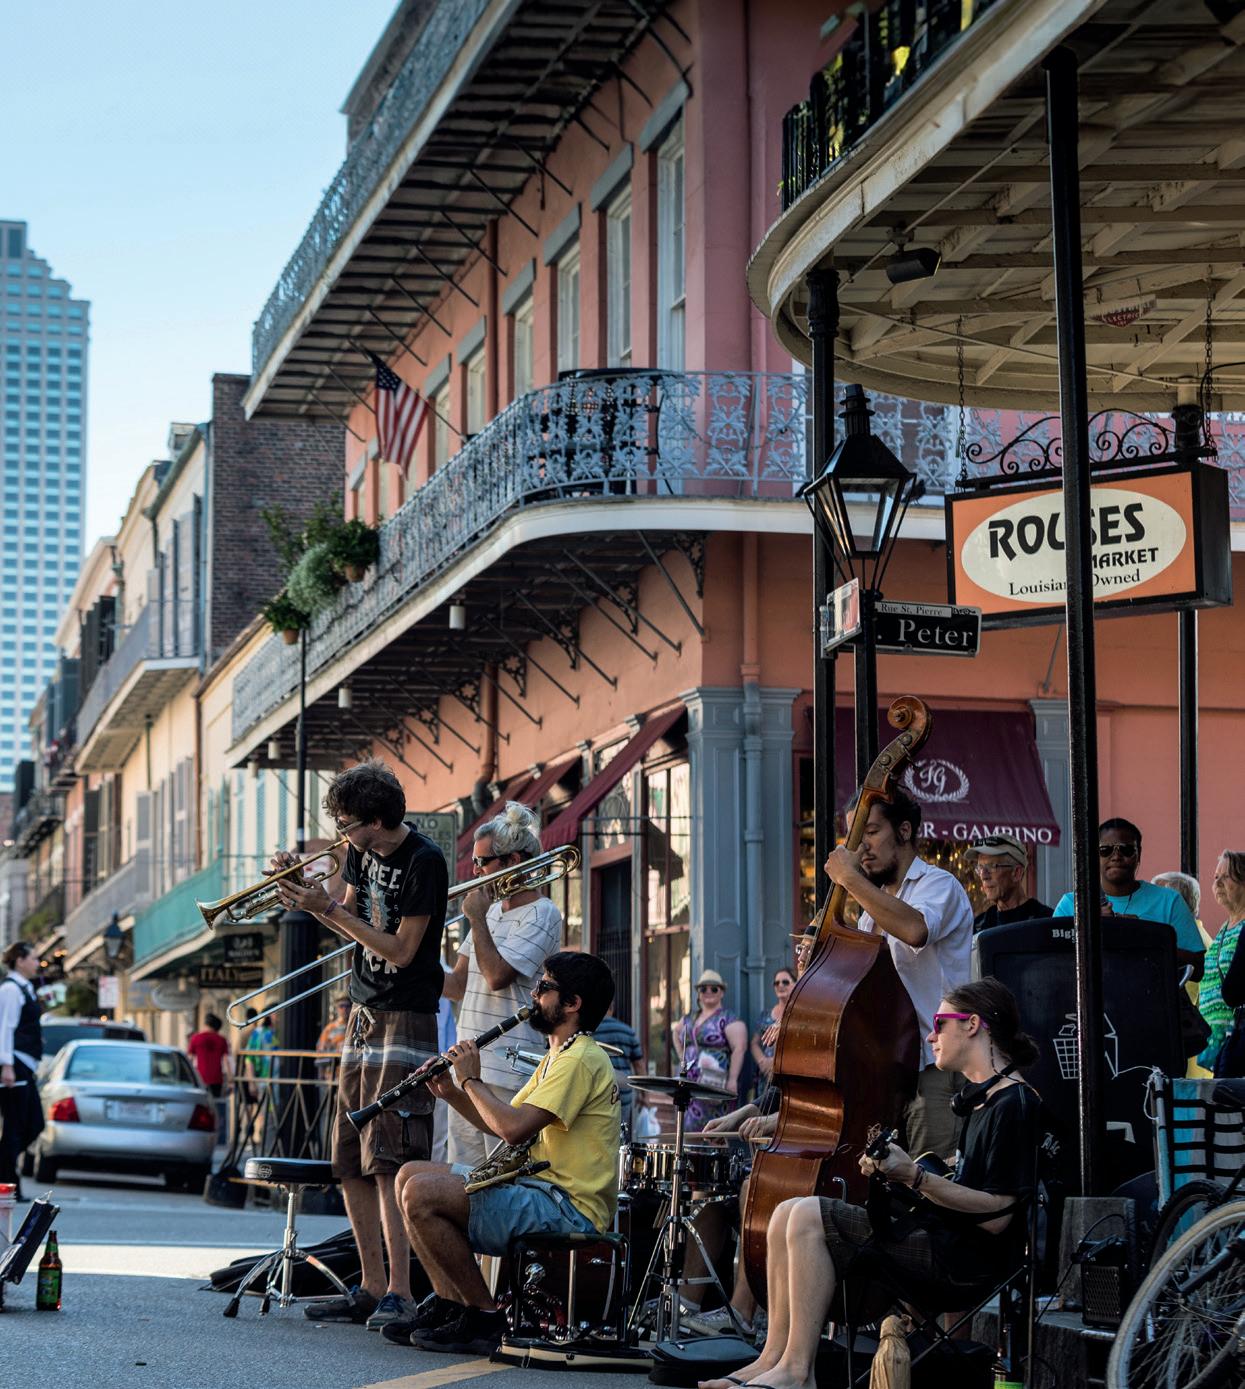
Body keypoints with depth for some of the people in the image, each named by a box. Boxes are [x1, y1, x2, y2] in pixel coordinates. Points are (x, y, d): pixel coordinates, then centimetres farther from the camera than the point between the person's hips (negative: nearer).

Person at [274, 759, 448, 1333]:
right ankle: (370, 1288, 15)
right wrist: (303, 891, 0)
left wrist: (326, 908, -17)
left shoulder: (424, 861, -16)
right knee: (350, 1165, 8)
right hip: (363, 1017, 9)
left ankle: (399, 1292, -14)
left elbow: (401, 951, -18)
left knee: (387, 1161, -15)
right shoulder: (361, 850, 9)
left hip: (406, 1021, -9)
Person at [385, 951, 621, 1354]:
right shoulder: (557, 1058, 21)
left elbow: (513, 1128, -25)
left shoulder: (581, 1060, -15)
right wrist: (452, 1093, 6)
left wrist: (472, 1081, -10)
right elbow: (502, 1122, 21)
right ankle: (448, 1303, 5)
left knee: (421, 1194, -22)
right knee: (410, 1174, 11)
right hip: (541, 1189, 11)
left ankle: (485, 1317, -12)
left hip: (567, 1209, -11)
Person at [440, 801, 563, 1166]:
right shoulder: (491, 913, 19)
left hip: (510, 1073, -9)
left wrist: (477, 919, -10)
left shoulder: (541, 915, -8)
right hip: (469, 1067, 9)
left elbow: (497, 976, -18)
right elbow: (459, 987, 18)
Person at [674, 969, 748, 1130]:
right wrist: (682, 1056, 21)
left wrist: (732, 1080, -21)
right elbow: (676, 1032, 37)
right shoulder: (690, 1019, 17)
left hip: (714, 1084, -7)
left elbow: (739, 1049, -14)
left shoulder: (727, 1019, -6)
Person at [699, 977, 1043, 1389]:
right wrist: (895, 1166, 5)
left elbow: (996, 1215, -18)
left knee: (809, 1216, -20)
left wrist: (916, 1177, -24)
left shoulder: (1014, 1104, -13)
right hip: (939, 1236, 10)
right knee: (788, 1214, 0)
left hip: (969, 1258, -10)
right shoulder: (980, 1098, 19)